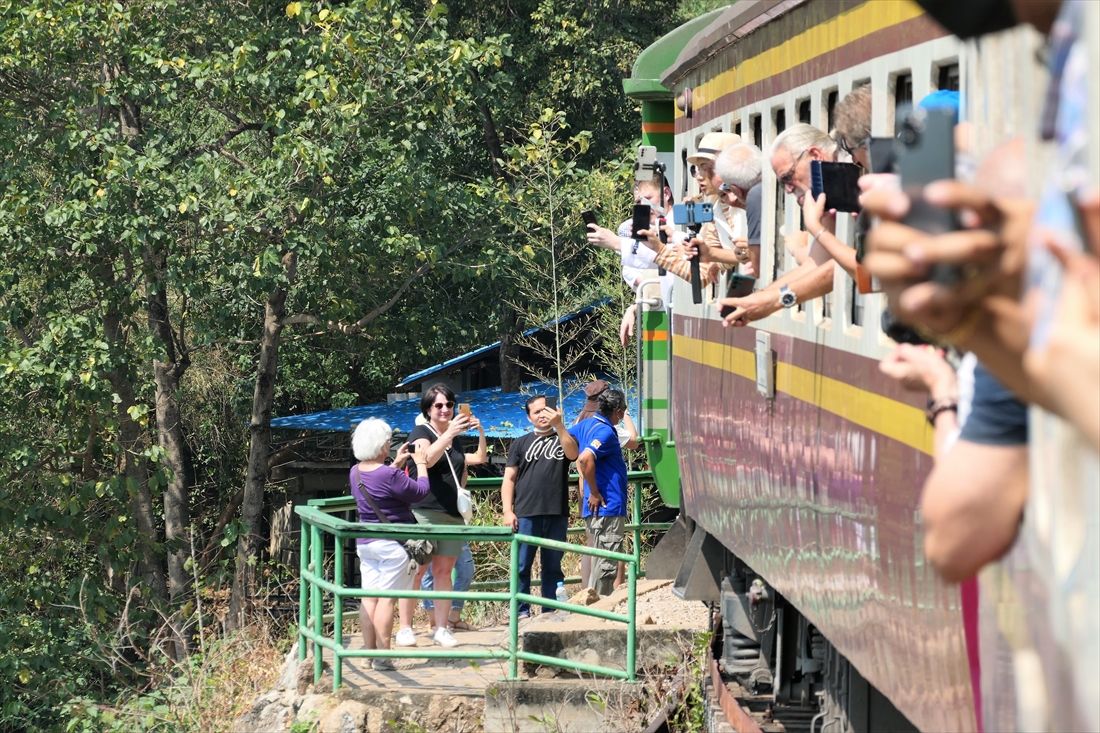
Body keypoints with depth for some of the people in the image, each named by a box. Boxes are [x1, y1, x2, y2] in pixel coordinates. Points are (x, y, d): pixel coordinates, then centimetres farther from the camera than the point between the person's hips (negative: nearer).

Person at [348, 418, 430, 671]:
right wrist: (421, 464, 7)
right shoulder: (390, 475, -20)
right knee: (387, 598, -4)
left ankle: (369, 651, 12)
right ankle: (382, 656, -4)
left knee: (369, 598, 9)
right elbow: (420, 491, -7)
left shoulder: (355, 472, 5)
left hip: (365, 543, 7)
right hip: (392, 544, -7)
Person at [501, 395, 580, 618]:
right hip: (526, 514, -1)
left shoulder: (562, 439, 14)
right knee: (522, 565, -3)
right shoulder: (521, 444, 14)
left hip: (556, 515, 1)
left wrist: (559, 425, -18)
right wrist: (508, 511, -3)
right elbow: (509, 479, 9)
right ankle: (522, 611, 0)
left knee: (553, 566, 5)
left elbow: (572, 453, -10)